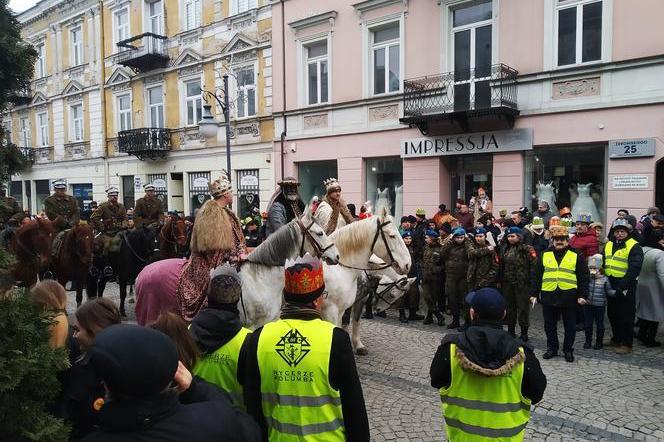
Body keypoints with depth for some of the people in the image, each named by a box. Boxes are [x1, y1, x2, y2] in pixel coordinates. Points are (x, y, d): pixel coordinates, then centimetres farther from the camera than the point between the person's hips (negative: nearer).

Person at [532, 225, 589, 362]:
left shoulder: (576, 256, 2)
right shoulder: (544, 256, 7)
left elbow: (583, 278, 1)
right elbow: (538, 276, 10)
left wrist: (583, 295, -6)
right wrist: (535, 294, 7)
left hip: (569, 297, -2)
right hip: (548, 296, 2)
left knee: (570, 326, 9)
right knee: (550, 325, 11)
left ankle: (568, 350, 24)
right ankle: (552, 348, 25)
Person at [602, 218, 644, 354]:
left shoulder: (634, 246, -11)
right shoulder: (608, 245, 10)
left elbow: (634, 269, -18)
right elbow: (603, 262, 21)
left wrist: (622, 286, -23)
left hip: (626, 287, -7)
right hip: (610, 285, 7)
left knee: (626, 316, 2)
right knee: (612, 314, 16)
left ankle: (627, 344, 12)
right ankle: (616, 339, 32)